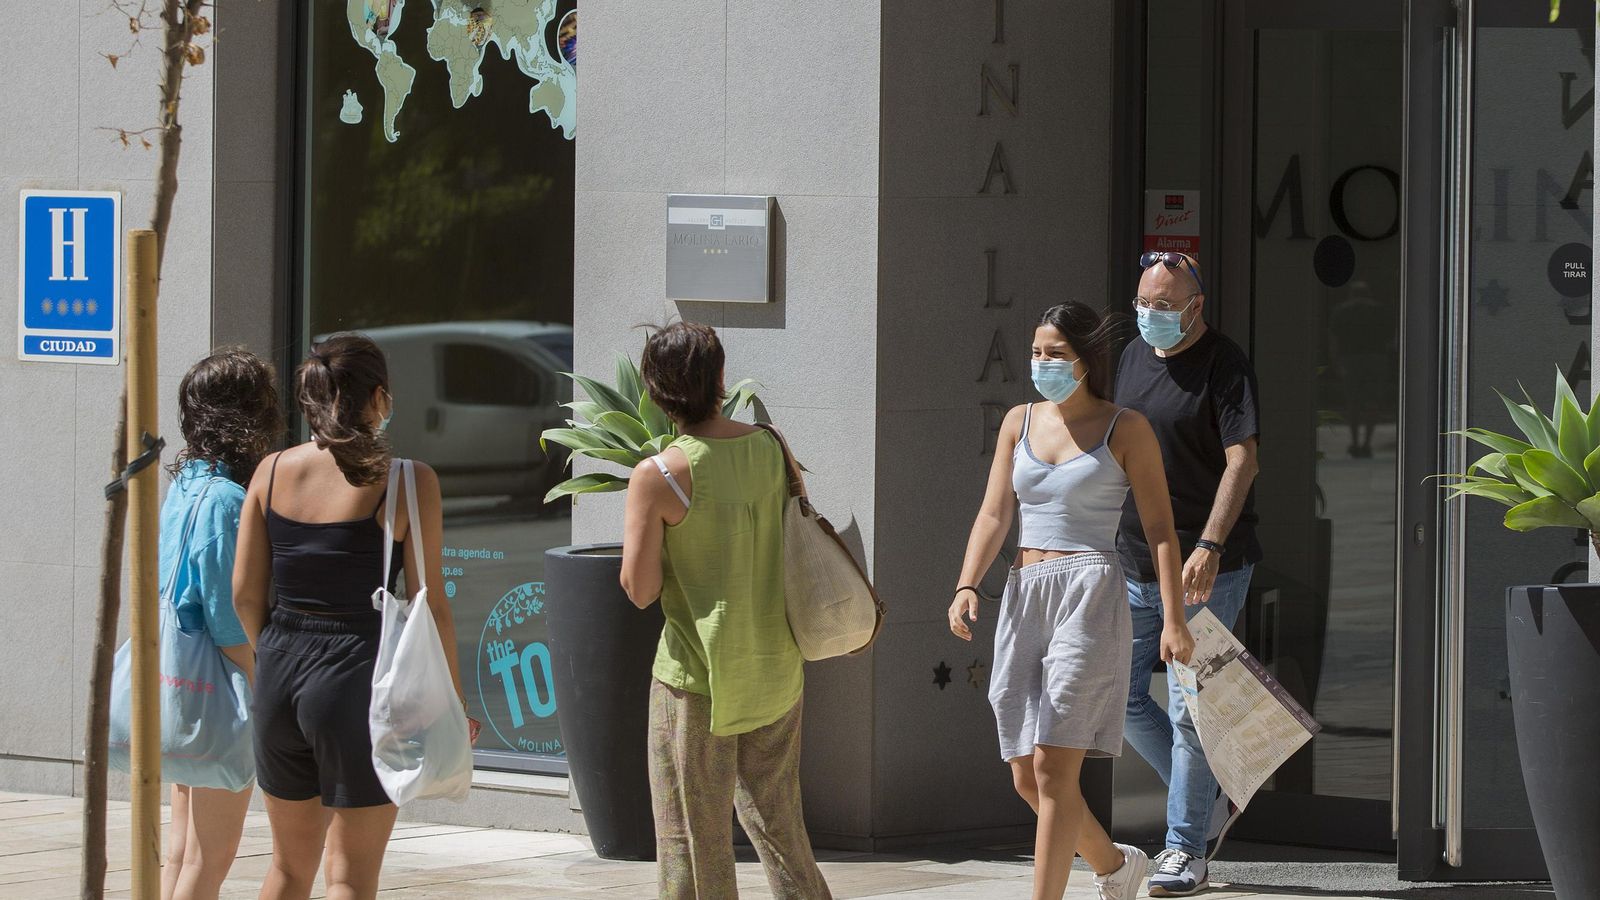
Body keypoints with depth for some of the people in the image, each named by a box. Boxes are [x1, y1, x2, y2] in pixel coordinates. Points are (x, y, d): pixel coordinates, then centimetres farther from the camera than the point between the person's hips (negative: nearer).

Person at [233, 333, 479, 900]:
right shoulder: (407, 481, -9)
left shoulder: (273, 471, 3)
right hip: (359, 674, -5)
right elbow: (429, 604, -8)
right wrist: (454, 698, 2)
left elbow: (244, 592, 6)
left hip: (280, 675, 5)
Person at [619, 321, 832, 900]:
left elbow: (640, 590, -14)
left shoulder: (658, 476, -17)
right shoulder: (770, 449, -1)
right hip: (777, 668, 5)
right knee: (774, 817, 20)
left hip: (700, 676, -5)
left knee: (694, 836, 4)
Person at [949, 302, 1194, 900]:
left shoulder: (1125, 430, 1)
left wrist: (1174, 620, -9)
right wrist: (966, 587, -8)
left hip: (1091, 598, -6)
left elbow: (1160, 527, -1)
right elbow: (994, 515, 9)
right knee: (1026, 778, 8)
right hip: (1025, 598, 6)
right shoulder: (1020, 423, 14)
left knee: (1052, 769, -14)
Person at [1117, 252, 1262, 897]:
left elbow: (1242, 460, -17)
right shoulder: (1133, 357, 12)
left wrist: (1209, 545, -27)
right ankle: (1201, 798, 25)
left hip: (1205, 569, -7)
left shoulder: (1223, 366, -9)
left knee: (1187, 707, -6)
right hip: (1136, 565, 7)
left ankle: (1186, 848, 2)